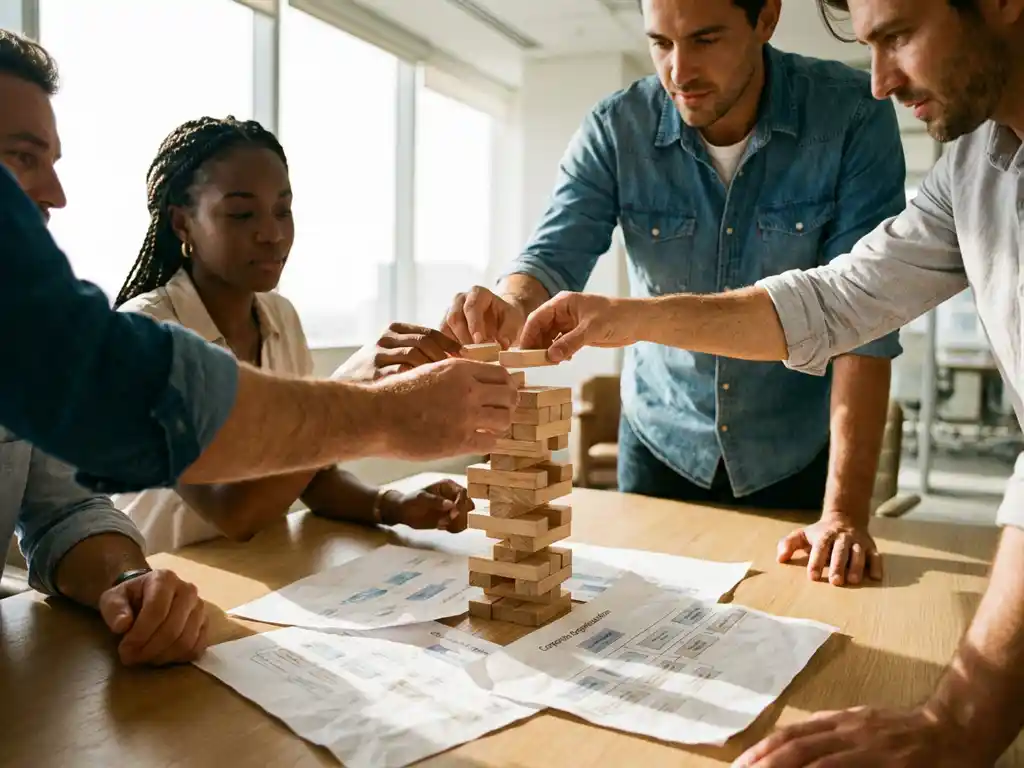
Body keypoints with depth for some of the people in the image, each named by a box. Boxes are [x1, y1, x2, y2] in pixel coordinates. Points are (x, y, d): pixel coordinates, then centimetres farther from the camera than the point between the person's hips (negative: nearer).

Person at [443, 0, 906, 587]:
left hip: (799, 451, -1)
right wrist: (512, 306, -41)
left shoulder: (853, 116, -18)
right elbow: (556, 256, -16)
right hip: (661, 439, 2)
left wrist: (846, 511, -27)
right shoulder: (614, 130, -12)